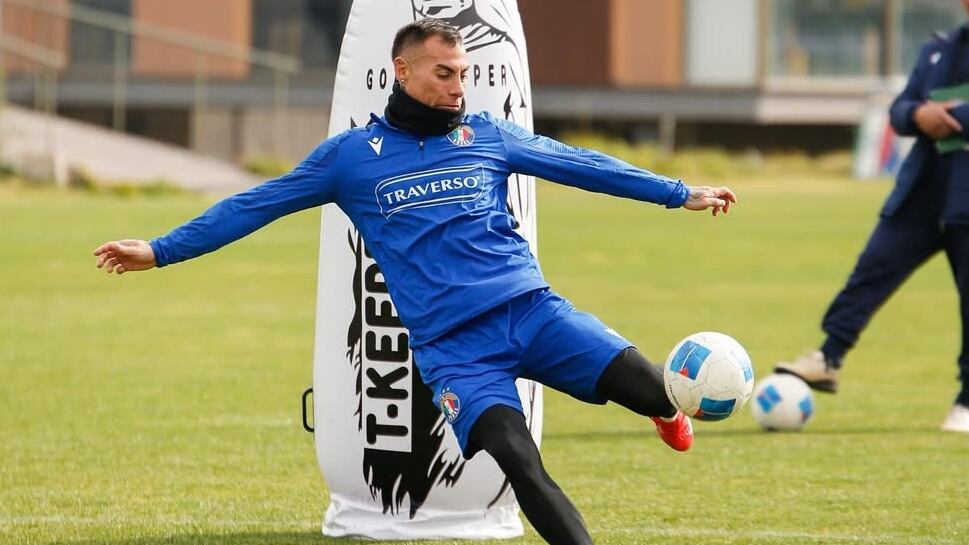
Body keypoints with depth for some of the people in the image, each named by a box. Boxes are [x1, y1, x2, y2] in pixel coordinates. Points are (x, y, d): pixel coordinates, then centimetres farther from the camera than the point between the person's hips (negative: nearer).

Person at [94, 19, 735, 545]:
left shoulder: (488, 135, 13)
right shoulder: (350, 155, 8)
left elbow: (580, 164, 18)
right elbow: (255, 206, 11)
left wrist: (680, 193, 19)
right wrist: (160, 250, 9)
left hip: (531, 310, 2)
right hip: (453, 348, -2)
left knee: (646, 384, -18)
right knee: (518, 460, -27)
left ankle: (666, 411, 18)